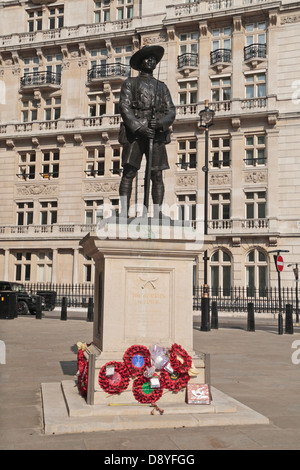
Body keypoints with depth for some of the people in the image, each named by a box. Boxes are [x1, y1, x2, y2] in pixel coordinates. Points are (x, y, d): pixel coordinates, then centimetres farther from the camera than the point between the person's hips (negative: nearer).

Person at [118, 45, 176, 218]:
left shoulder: (162, 87, 21)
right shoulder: (130, 83, 13)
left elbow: (171, 111, 11)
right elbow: (124, 107, -1)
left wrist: (160, 123, -11)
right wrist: (139, 127, -14)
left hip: (156, 135, 2)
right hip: (135, 134, -2)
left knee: (157, 176, -2)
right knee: (128, 173, -10)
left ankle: (158, 214, 2)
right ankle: (124, 213, -9)